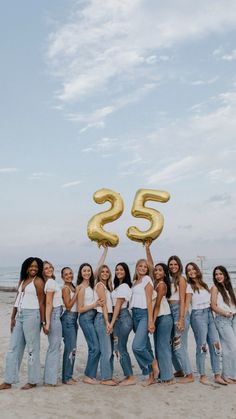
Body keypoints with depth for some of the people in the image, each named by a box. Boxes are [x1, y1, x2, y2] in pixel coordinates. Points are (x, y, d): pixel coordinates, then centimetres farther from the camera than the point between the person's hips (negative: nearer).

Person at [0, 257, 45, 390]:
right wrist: (13, 317, 11)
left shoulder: (38, 281, -6)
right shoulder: (22, 280, 14)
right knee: (14, 348, 10)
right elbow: (17, 300, 16)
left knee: (32, 348, 2)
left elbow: (42, 303, -8)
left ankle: (33, 381, 14)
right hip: (19, 315, 7)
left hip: (32, 315, -7)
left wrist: (43, 321, -9)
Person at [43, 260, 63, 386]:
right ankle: (50, 380, 5)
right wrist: (47, 322, -19)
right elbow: (48, 304, -17)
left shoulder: (51, 282, 14)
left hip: (55, 316, 9)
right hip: (54, 316, -9)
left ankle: (49, 378, 23)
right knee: (54, 347, -2)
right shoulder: (51, 282, -12)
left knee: (53, 347, 15)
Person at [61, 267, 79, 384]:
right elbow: (68, 305, -14)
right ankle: (66, 377, 2)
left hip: (74, 318, 9)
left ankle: (69, 375, 20)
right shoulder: (65, 288, -10)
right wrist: (76, 293, -15)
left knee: (71, 348, 12)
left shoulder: (73, 287, 14)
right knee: (70, 348, -7)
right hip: (68, 318, -9)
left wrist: (77, 292, 5)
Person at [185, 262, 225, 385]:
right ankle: (202, 375, 9)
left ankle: (217, 375, 10)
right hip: (198, 315, -6)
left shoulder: (204, 284, 14)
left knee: (215, 344, 3)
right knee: (202, 345, -3)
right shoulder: (189, 286, -3)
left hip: (209, 314, 6)